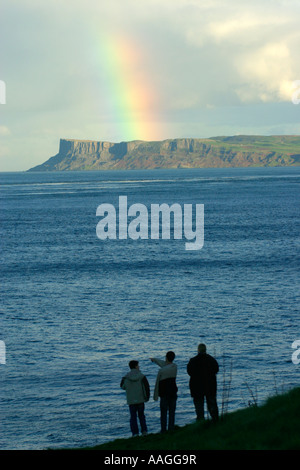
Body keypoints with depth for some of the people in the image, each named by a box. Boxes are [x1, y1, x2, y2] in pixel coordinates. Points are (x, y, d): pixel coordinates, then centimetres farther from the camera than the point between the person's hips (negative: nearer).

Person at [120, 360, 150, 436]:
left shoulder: (126, 378, -5)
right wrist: (147, 397, 8)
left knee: (133, 417, 5)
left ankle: (135, 433, 0)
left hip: (131, 401, 0)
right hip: (140, 400, 0)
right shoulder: (142, 377, -9)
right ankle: (144, 431, 10)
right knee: (141, 416, 17)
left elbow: (123, 387, 9)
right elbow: (147, 387, -7)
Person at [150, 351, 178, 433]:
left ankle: (163, 430, -3)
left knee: (163, 413, 0)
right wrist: (154, 359, 38)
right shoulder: (174, 366, 2)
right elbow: (163, 364, 22)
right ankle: (171, 429, 2)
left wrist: (155, 396, 6)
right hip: (173, 393, 4)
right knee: (172, 412, 6)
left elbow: (157, 384, -4)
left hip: (164, 394, -4)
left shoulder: (161, 371, -11)